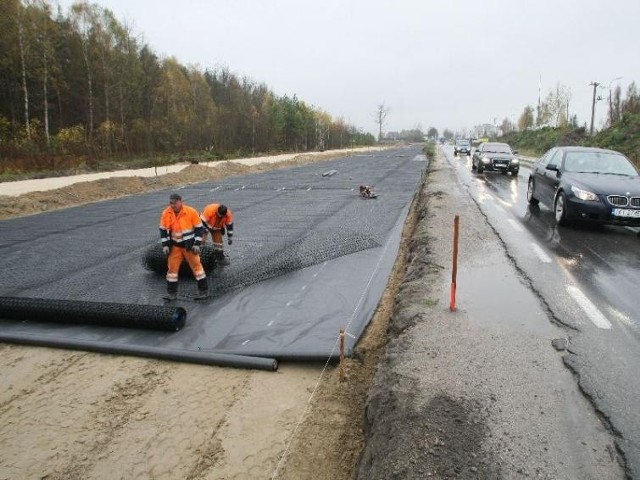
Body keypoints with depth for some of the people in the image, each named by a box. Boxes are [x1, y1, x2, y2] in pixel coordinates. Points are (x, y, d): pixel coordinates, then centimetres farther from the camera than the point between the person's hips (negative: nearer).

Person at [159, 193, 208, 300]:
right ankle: (172, 293, 14)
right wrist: (165, 245, -2)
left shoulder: (191, 212, -15)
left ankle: (203, 290, 11)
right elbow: (163, 230, 5)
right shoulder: (166, 214, -6)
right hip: (175, 246, 3)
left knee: (196, 266, 1)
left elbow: (199, 228, -9)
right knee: (172, 267, 4)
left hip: (190, 245, -3)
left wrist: (197, 244, -12)